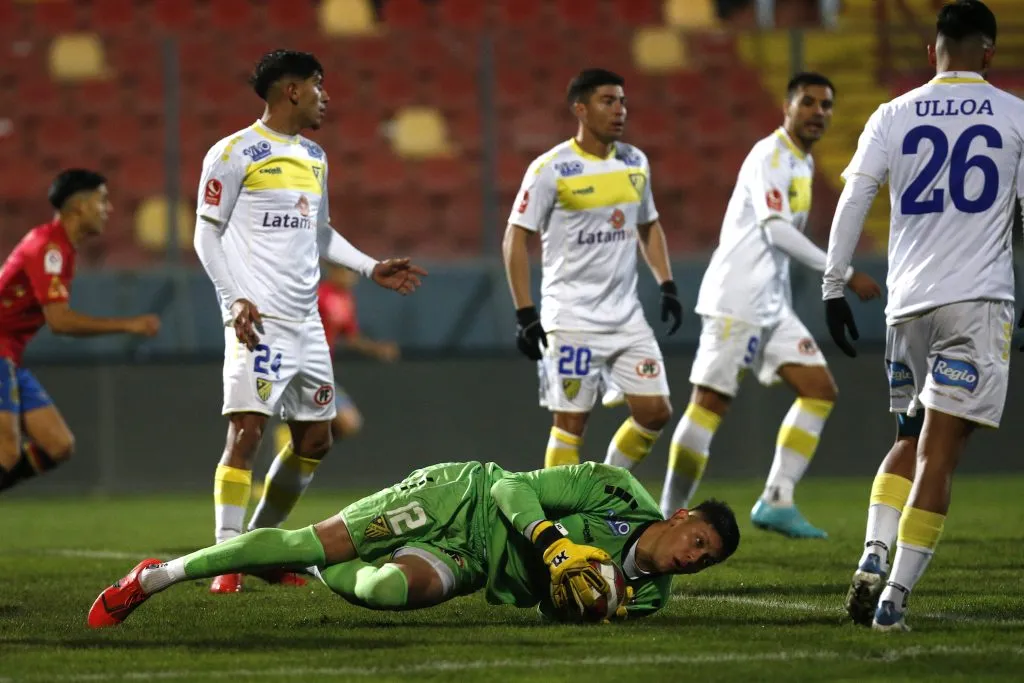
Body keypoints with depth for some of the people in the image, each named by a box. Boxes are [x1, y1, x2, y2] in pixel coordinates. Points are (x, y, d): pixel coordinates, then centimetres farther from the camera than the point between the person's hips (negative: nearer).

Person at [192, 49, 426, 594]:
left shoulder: (313, 157, 18)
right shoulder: (235, 154, -6)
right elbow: (207, 236, -6)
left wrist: (371, 268, 16)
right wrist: (237, 299, -17)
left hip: (306, 320, 8)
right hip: (260, 318, -8)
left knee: (314, 439, 9)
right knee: (247, 430, -15)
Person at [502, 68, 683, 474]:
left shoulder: (635, 163, 8)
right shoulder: (551, 169, -10)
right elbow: (516, 239, -9)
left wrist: (667, 285, 11)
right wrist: (525, 315, -14)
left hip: (626, 315, 6)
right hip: (571, 318, -6)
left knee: (655, 412, 2)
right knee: (571, 421, -3)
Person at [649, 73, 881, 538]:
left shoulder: (803, 163, 18)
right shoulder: (770, 156, -11)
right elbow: (776, 230, -22)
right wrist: (845, 276, -22)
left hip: (772, 305, 10)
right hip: (737, 302, -10)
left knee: (819, 389, 2)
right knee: (712, 402, -7)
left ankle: (776, 503, 0)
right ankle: (671, 514, 0)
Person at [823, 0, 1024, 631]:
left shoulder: (894, 117, 5)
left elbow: (851, 204, 0)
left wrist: (833, 288, 5)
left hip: (908, 303, 3)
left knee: (912, 441, 20)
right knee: (939, 454, -5)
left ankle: (874, 558, 1)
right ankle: (895, 597, -11)